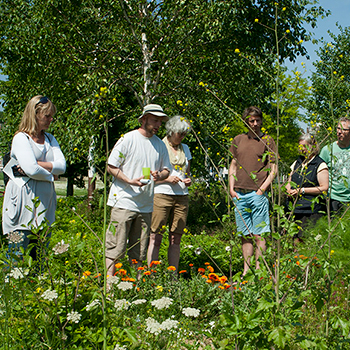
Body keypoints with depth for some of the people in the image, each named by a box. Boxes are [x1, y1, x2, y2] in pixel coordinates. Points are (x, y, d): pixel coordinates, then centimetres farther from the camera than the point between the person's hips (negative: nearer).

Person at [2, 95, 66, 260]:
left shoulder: (50, 139, 16)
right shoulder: (21, 138, -4)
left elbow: (61, 166, 2)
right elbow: (32, 170, -17)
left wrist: (37, 164, -10)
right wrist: (51, 174, 0)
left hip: (45, 200, 6)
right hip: (24, 199, -6)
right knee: (17, 254, -6)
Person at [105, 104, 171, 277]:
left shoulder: (160, 144, 12)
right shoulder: (127, 139, -4)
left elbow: (166, 169, 18)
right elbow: (111, 167, -3)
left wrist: (159, 175, -6)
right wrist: (130, 181, -17)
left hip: (146, 205, 5)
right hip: (124, 202, -5)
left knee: (140, 250, 9)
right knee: (115, 247, -7)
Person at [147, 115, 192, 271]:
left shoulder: (185, 148, 17)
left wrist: (188, 181, 2)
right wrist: (166, 178, -14)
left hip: (182, 196, 5)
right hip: (161, 194, -5)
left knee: (176, 239, 5)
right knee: (156, 237, -6)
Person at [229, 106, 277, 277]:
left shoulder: (267, 141, 4)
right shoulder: (238, 140, 14)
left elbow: (273, 170, 2)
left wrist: (262, 189, -7)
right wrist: (231, 188, 7)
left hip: (257, 194, -4)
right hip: (239, 194, 4)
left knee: (258, 235, -4)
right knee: (245, 235, 8)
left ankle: (258, 271, 1)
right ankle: (246, 271, 13)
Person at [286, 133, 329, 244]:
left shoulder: (320, 165, -3)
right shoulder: (297, 163, 18)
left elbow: (324, 188, -10)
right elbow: (289, 182, 27)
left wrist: (302, 190, -12)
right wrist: (289, 189, 3)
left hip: (312, 211, -6)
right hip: (296, 209, 6)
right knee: (296, 241, 1)